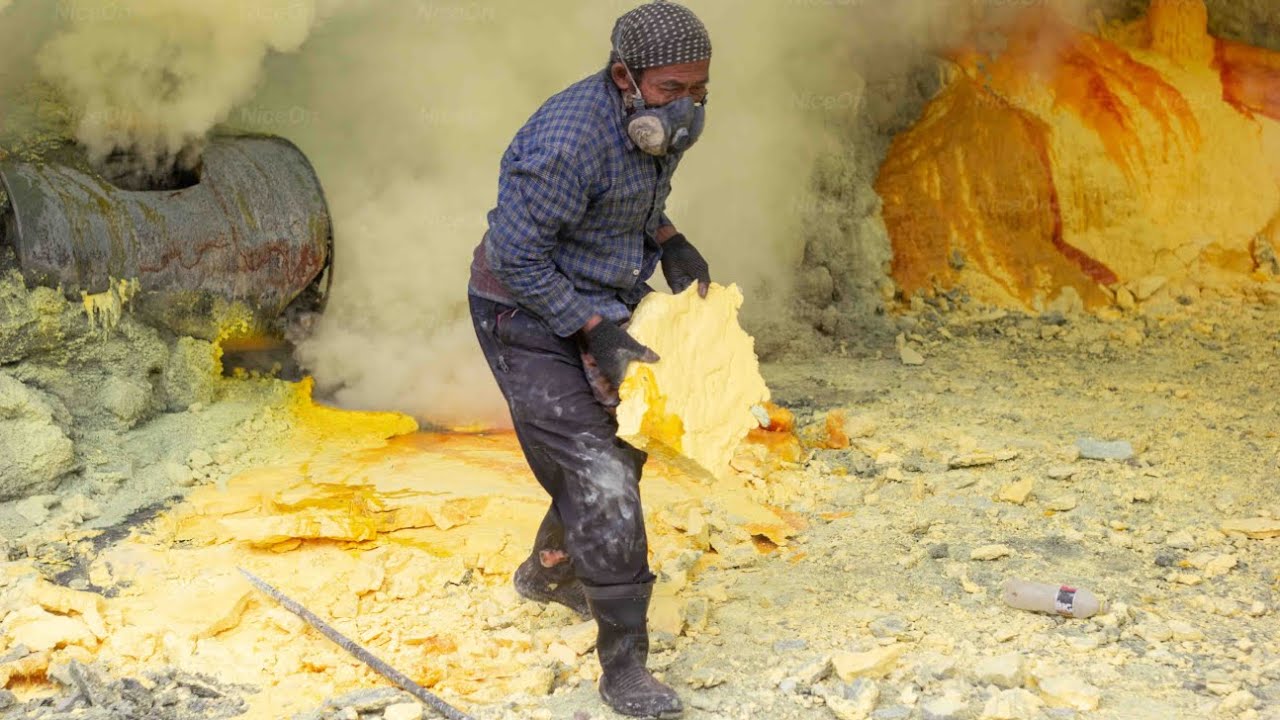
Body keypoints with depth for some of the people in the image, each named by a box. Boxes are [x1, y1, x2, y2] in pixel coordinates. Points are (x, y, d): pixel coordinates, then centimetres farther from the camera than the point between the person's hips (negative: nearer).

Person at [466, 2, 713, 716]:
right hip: (527, 316, -9)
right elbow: (517, 257, -27)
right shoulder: (570, 141, -33)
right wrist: (595, 333, -26)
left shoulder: (663, 122, -6)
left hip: (598, 307, 9)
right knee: (598, 474, -13)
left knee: (621, 450, 21)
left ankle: (549, 571, 47)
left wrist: (670, 243, -1)